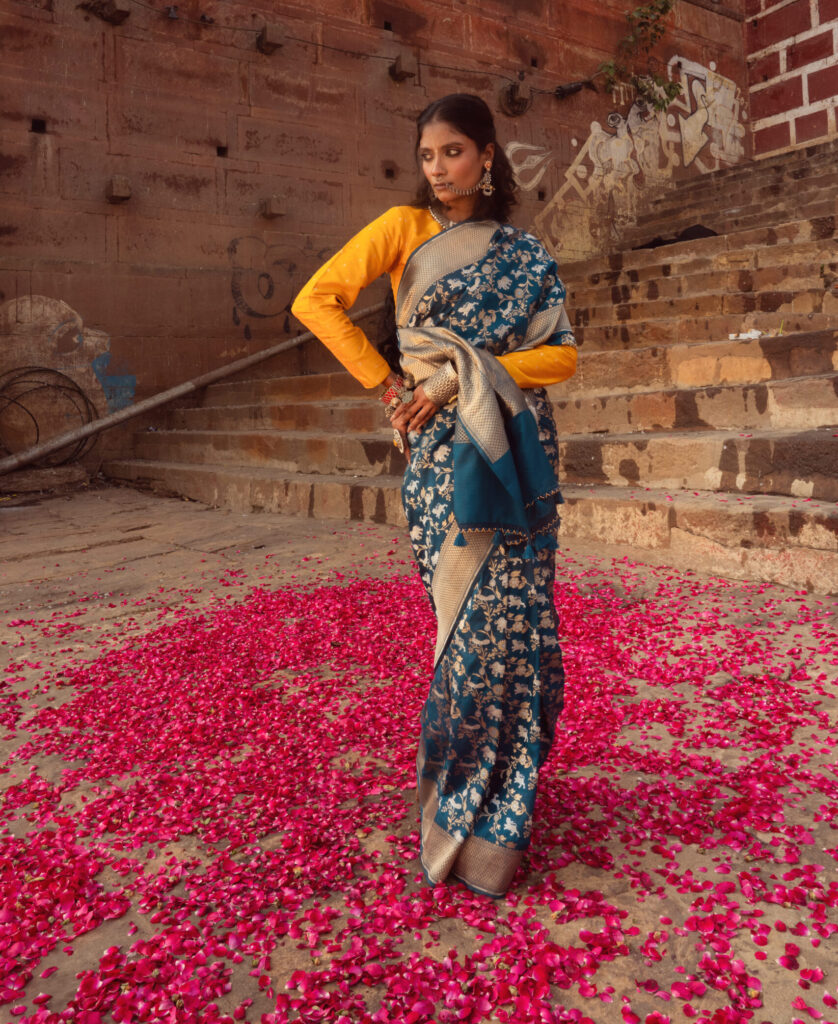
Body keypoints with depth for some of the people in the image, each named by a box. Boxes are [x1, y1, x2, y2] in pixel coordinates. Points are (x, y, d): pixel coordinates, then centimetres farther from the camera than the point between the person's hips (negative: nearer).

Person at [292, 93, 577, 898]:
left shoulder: (525, 254, 14)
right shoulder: (404, 228, 8)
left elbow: (562, 353, 4)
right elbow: (316, 300, -1)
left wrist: (467, 375, -10)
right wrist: (387, 384, -6)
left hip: (515, 450, 3)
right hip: (440, 447, -2)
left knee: (512, 614, 1)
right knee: (470, 615, -4)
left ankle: (490, 805, 20)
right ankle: (468, 809, 15)